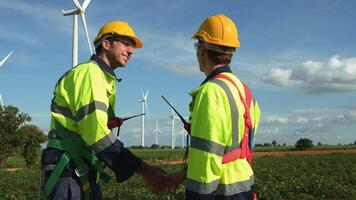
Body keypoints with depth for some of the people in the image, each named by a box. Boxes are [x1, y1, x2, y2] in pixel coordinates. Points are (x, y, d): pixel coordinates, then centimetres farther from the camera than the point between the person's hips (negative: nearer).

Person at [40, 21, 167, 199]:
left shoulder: (104, 79, 20)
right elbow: (97, 133, -24)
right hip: (68, 173, -9)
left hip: (85, 175, 9)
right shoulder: (89, 71, -11)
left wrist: (108, 122, -1)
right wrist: (143, 169, -26)